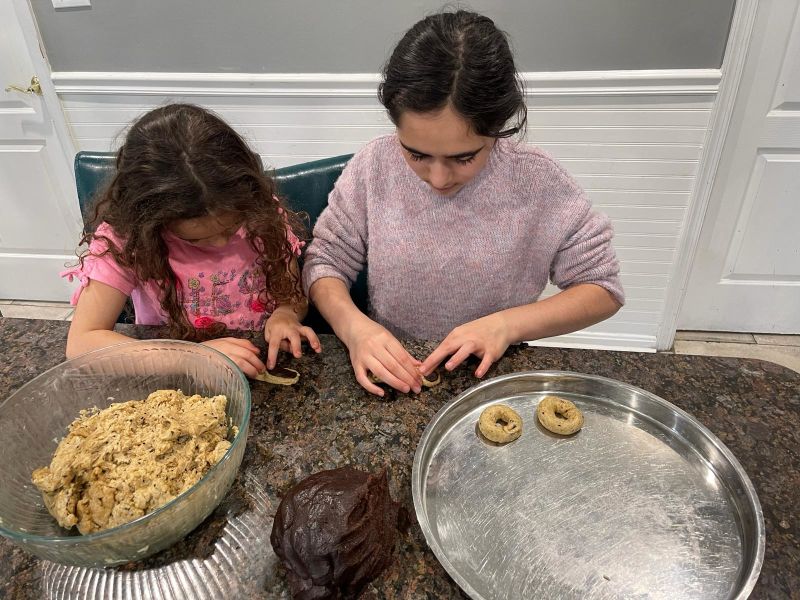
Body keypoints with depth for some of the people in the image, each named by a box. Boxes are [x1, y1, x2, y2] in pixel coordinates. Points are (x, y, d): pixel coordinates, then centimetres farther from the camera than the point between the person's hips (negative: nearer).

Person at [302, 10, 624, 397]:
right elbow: (324, 262, -2)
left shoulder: (540, 183, -13)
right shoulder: (373, 167, -10)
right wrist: (352, 324, -22)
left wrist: (508, 324, -19)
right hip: (393, 376, 1)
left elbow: (603, 288, -5)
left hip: (492, 375, 0)